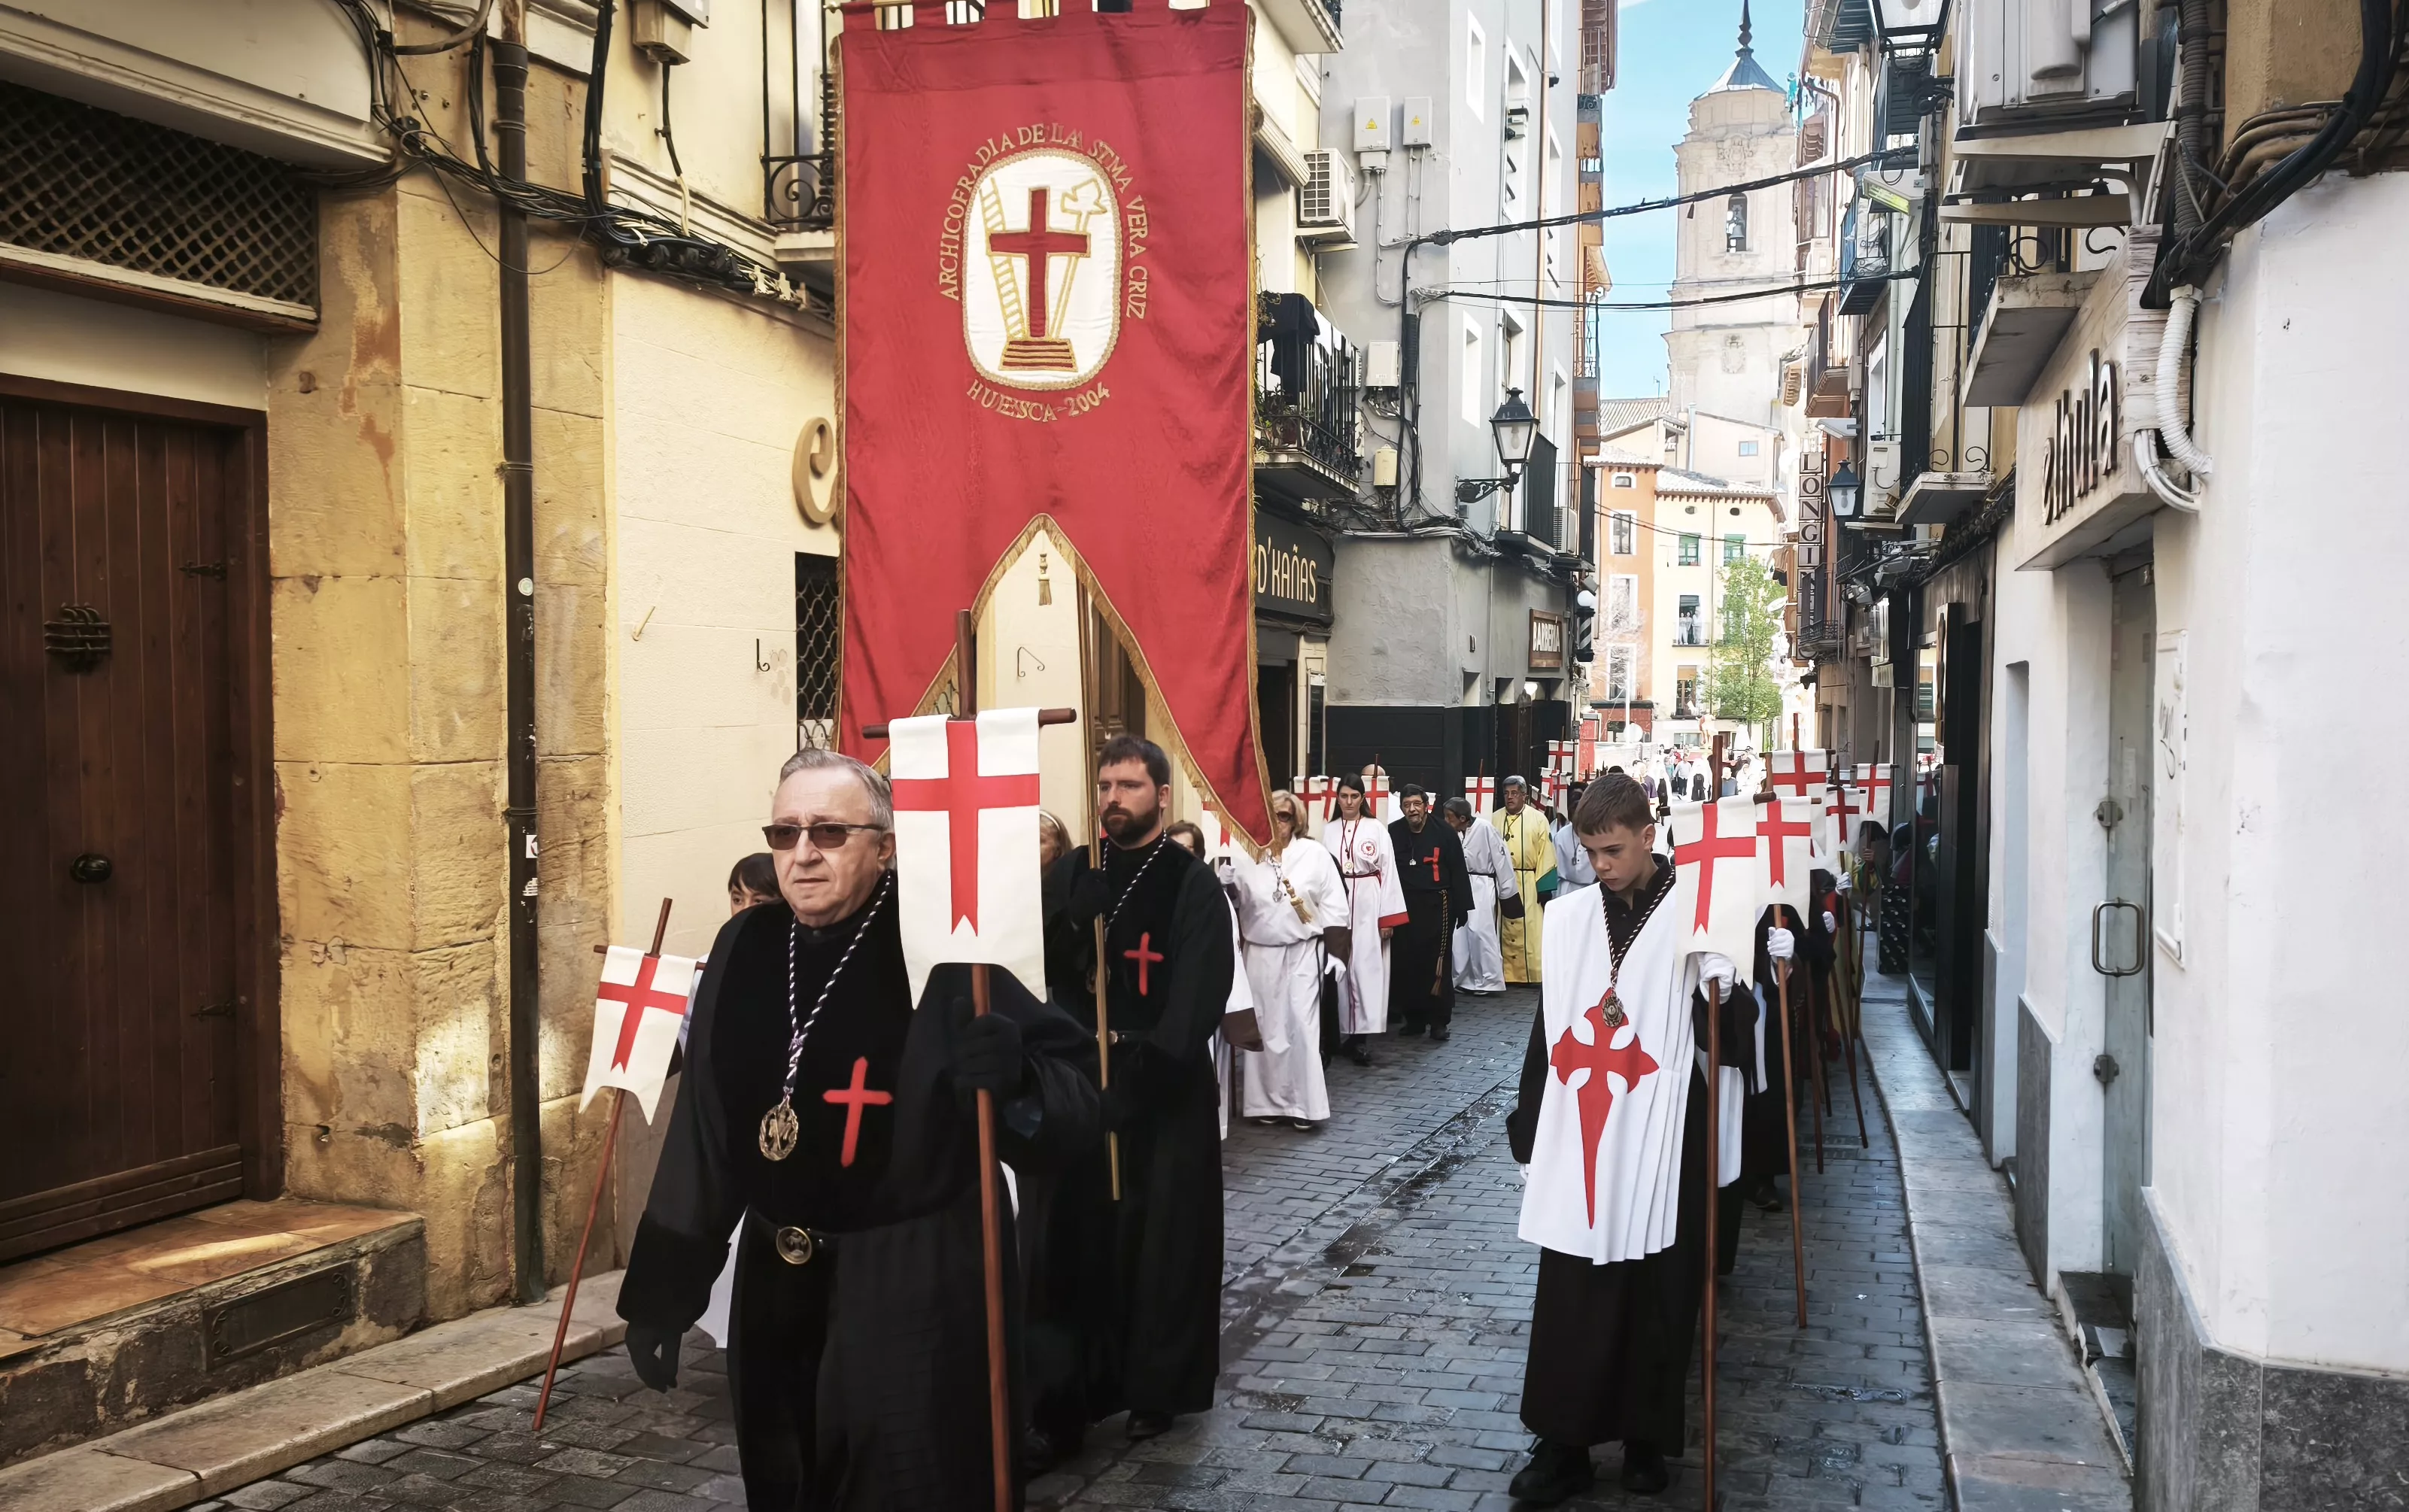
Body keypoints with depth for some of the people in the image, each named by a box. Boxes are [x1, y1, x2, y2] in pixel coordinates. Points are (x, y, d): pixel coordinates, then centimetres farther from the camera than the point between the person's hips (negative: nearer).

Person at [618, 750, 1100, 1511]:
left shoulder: (942, 953, -14)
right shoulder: (744, 946, 1)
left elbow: (1077, 1094, -18)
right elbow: (702, 1130, 6)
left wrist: (1016, 1073, -40)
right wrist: (663, 1290, 7)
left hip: (913, 1288, -5)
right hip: (776, 1284, 5)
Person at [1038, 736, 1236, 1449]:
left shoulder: (1193, 886, -4)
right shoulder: (1071, 874, 7)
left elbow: (1198, 997, -13)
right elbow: (1047, 971, -1)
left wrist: (1141, 1065, -22)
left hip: (1167, 1090, -3)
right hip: (1079, 1083, 3)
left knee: (1161, 1235, 4)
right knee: (1079, 1233, 2)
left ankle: (1158, 1385, 18)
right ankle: (1081, 1385, 12)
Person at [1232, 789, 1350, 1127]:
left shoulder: (1315, 854, -1)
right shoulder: (1245, 857, 0)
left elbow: (1333, 906, 0)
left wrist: (1334, 952, -2)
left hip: (1303, 952, -1)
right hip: (1260, 954, 1)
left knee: (1302, 1026, -3)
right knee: (1265, 1027, 5)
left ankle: (1305, 1104, 3)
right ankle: (1267, 1101, 13)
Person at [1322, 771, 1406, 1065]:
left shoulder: (1376, 829, 1)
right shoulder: (1328, 830, 8)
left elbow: (1388, 872, -1)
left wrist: (1388, 916, -5)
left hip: (1367, 904, -2)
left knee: (1365, 966, -7)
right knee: (1340, 966, 4)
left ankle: (1361, 1035, -7)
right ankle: (1342, 1032, 11)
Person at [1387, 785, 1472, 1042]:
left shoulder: (1444, 834, -4)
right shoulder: (1393, 834, 0)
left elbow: (1459, 872, 0)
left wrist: (1462, 907, -2)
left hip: (1438, 905, -2)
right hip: (1405, 907, 2)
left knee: (1437, 963, -2)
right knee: (1407, 963, 6)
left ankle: (1439, 1020, 6)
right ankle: (1413, 1017, 17)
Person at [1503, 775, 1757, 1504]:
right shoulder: (1567, 917, 6)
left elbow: (1725, 1038, -7)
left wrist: (1723, 995, -28)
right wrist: (1529, 1124, 15)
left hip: (1662, 1144, -3)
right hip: (1577, 1140, 3)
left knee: (1657, 1300, 9)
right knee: (1570, 1301, 5)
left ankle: (1646, 1439, 24)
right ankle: (1564, 1444, 15)